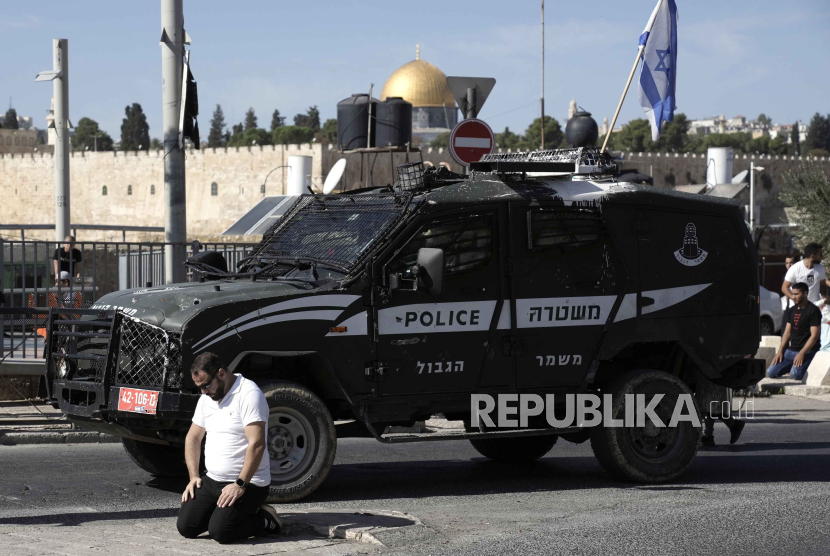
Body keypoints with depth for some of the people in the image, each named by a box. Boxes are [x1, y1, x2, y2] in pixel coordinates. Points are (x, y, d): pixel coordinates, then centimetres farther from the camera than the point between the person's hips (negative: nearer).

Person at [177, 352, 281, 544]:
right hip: (212, 481, 8)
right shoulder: (206, 398, 11)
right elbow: (193, 438, 21)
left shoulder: (248, 395, -16)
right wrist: (194, 476, 8)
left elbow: (257, 444, -23)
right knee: (186, 527, -6)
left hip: (248, 482, -8)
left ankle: (265, 520, 1)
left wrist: (240, 485, -25)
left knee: (220, 531, -23)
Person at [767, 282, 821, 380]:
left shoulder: (813, 310, -8)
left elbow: (814, 335, -14)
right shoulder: (793, 310, 16)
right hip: (791, 350, 7)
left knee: (795, 375, -30)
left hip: (807, 351, -7)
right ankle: (794, 365, 15)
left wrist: (802, 354, -21)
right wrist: (780, 351, 5)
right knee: (771, 372, -5)